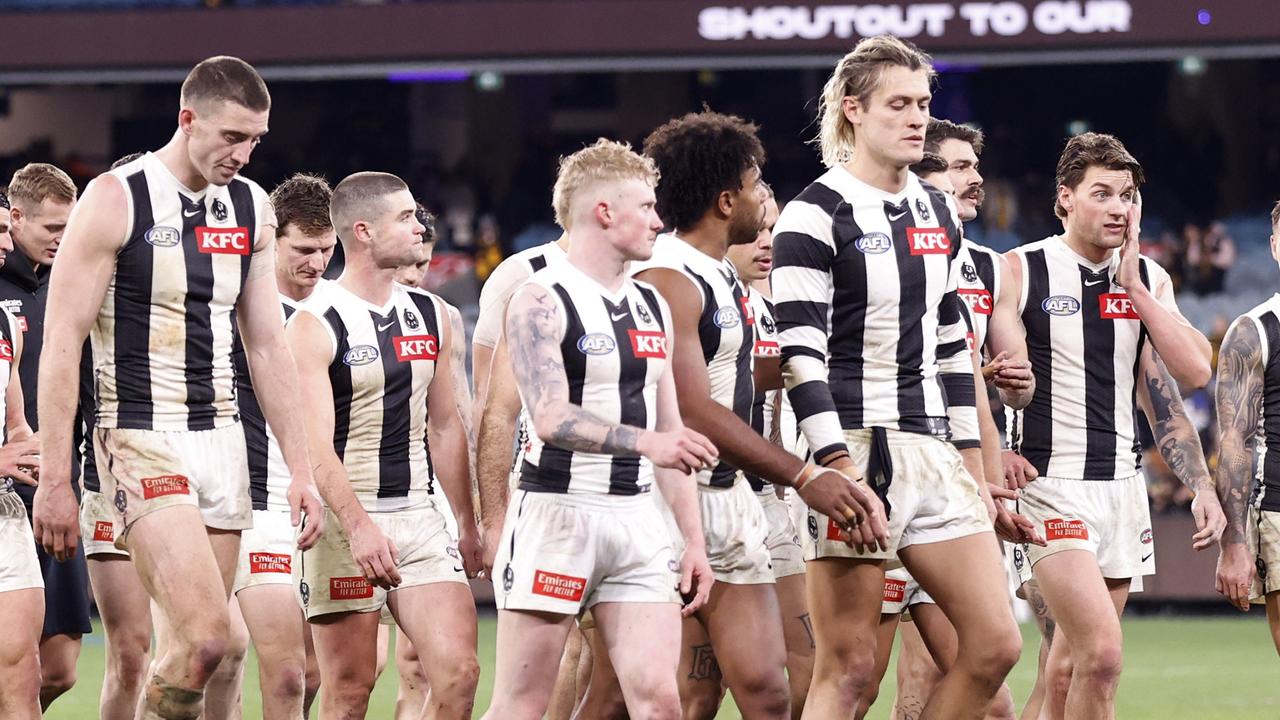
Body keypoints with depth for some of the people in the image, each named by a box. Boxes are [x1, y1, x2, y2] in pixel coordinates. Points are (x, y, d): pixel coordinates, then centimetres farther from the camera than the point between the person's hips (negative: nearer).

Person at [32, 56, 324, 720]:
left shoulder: (251, 209, 11)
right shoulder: (117, 200, -8)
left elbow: (267, 347, 17)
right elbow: (61, 344, -9)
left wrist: (300, 470, 12)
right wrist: (55, 482, -13)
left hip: (222, 440, 6)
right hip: (143, 439, -6)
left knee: (196, 647, 3)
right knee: (205, 638, -21)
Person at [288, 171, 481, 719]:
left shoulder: (431, 317, 11)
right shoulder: (315, 325, -9)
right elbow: (315, 445, -18)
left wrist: (467, 524, 18)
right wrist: (359, 526, -30)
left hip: (418, 515, 5)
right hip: (345, 519, -5)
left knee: (459, 674, -8)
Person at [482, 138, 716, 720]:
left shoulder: (651, 307, 16)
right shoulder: (542, 300, -7)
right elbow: (551, 418, -20)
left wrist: (693, 538, 13)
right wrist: (645, 442, -33)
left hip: (638, 520, 6)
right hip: (558, 513, -6)